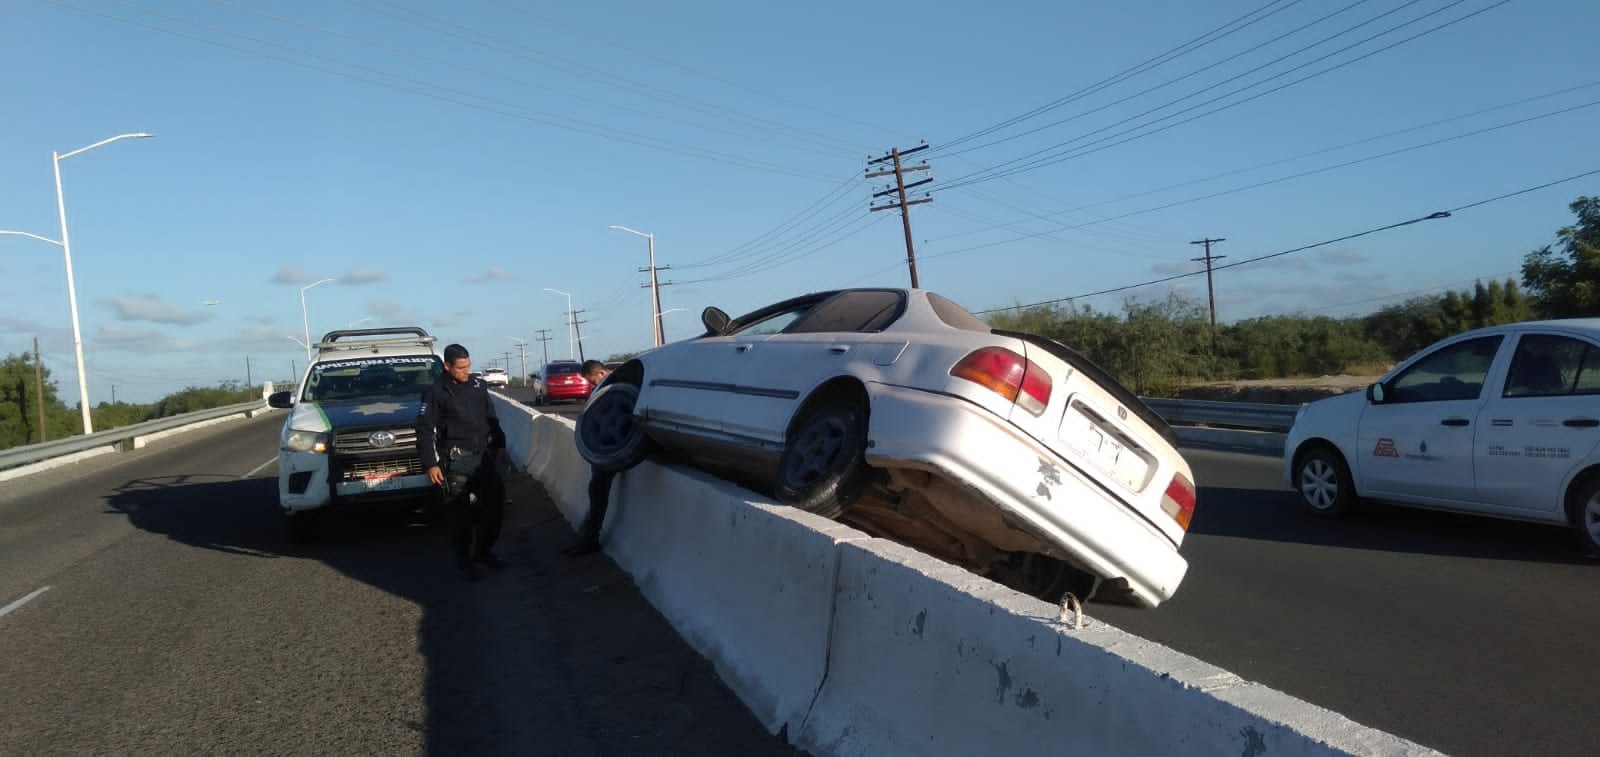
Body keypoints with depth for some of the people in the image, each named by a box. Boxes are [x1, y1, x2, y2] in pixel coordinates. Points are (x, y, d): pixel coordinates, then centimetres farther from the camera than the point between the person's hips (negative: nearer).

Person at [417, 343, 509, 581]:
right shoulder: (436, 392, -5)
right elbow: (425, 430, -5)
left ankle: (483, 550, 22)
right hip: (456, 461, -5)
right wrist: (431, 464, -9)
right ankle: (463, 559, 12)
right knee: (461, 512, -2)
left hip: (485, 455, 5)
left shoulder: (479, 386, 9)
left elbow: (492, 419, 19)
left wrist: (500, 445, 15)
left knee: (495, 502, 4)